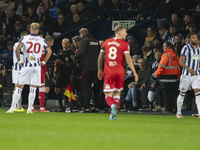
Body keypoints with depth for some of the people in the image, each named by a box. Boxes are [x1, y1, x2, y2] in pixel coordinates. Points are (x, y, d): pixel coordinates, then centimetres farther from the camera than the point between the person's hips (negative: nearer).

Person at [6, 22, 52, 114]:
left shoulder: (24, 38, 3)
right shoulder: (42, 40, 7)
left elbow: (17, 49, -11)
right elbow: (49, 52, 1)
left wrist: (19, 61, -2)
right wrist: (44, 62, 9)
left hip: (26, 65, 0)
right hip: (37, 65, 0)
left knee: (20, 86, 4)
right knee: (33, 88, 3)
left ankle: (12, 108, 3)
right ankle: (29, 109, -1)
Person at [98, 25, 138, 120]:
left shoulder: (106, 42, 10)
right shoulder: (124, 44, -2)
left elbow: (100, 57, 16)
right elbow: (128, 59, -10)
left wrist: (100, 70, 27)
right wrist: (134, 72, -8)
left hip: (108, 72, 1)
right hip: (119, 71, -1)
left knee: (108, 95, 1)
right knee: (117, 93, 14)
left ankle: (113, 105, -31)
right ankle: (114, 114, 6)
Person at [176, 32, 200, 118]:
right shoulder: (186, 48, -8)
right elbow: (181, 62, -16)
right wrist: (189, 69, -28)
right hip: (186, 75, -4)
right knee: (182, 93, 6)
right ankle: (178, 113, 20)